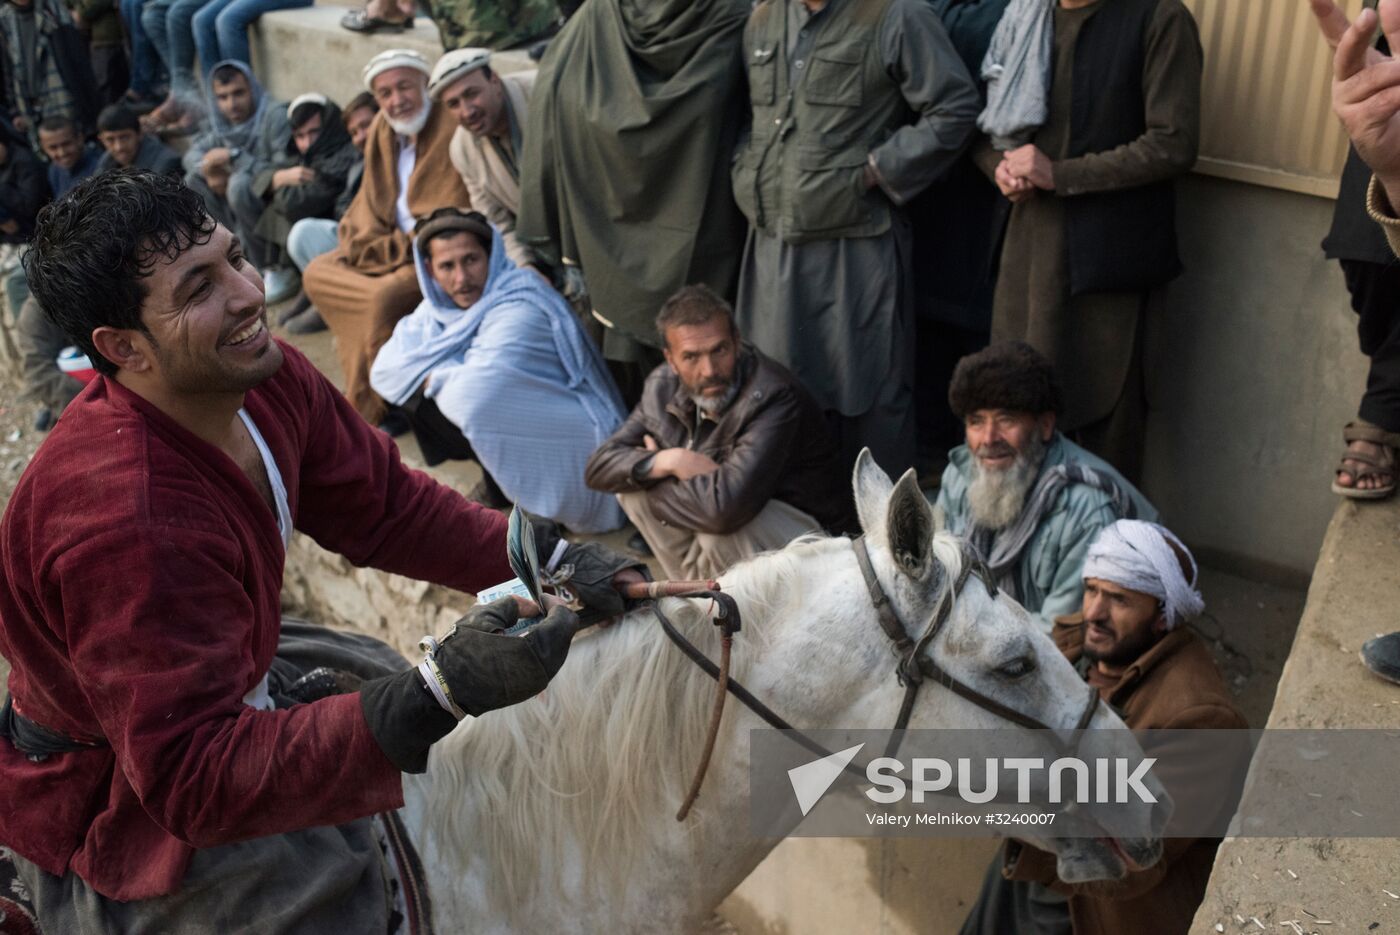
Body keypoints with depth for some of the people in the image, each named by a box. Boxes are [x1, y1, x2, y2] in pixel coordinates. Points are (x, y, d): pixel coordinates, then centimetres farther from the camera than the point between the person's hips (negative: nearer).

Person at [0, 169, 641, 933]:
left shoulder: (265, 377, -14)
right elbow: (196, 777, -40)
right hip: (128, 804, -8)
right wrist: (442, 694, -49)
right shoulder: (129, 525, -39)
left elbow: (383, 505, -1)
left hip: (228, 672, 8)